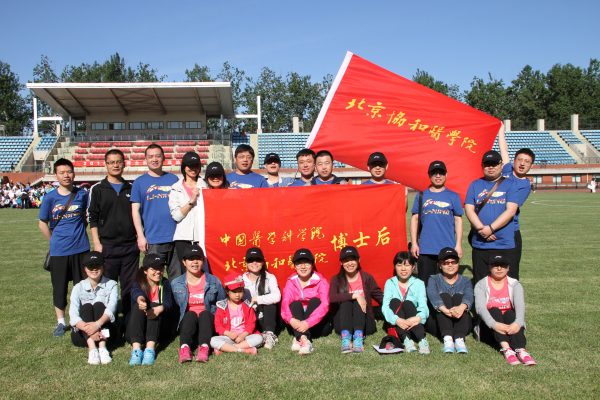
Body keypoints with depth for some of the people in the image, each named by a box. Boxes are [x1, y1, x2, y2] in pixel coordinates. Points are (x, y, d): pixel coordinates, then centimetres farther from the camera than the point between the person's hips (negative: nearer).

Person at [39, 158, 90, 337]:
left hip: (81, 249, 1)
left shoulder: (82, 195, -2)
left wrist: (78, 234, 8)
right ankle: (60, 322, 25)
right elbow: (42, 223, 4)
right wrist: (55, 241, 3)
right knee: (59, 287, 10)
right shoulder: (50, 197, -5)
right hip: (59, 251, 0)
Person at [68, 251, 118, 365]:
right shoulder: (78, 288, 1)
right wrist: (88, 329, -33)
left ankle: (102, 347, -38)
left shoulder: (111, 285, -1)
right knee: (86, 307, -22)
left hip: (104, 330, -1)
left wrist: (97, 324, -37)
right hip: (82, 334, 1)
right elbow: (73, 315, -14)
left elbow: (111, 309, -18)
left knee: (99, 305, -22)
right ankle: (92, 348, -40)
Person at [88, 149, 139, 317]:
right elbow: (92, 218, 1)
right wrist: (97, 243, -6)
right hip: (107, 246, -2)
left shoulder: (131, 188, 10)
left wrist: (139, 237, 7)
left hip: (130, 245, 2)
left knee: (130, 286, 7)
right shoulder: (98, 189, 2)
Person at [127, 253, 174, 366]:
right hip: (135, 331, 0)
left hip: (158, 330, 1)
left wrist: (159, 309, -39)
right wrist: (140, 299, -51)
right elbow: (136, 293, -26)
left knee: (154, 306, -25)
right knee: (138, 307, -26)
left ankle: (150, 348, -42)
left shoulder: (165, 284, 6)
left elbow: (168, 302, -14)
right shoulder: (138, 283, 1)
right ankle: (136, 349, -43)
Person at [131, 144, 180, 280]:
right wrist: (140, 236, -6)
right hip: (152, 239, -1)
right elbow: (135, 210, 2)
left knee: (177, 277, 8)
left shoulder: (173, 179, 8)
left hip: (175, 237, 2)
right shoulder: (139, 182, 5)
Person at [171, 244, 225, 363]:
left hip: (208, 322, 0)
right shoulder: (176, 283, 6)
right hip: (187, 321, 0)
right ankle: (185, 348, -51)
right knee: (190, 314, -32)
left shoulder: (213, 281, 4)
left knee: (205, 313, -32)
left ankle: (204, 348, -50)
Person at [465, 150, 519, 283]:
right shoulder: (475, 185, 13)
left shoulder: (510, 184, 6)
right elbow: (469, 209, 3)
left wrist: (490, 228, -14)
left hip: (505, 244, -2)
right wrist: (482, 229, -12)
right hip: (479, 244, 2)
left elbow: (511, 211, -5)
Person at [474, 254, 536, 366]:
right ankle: (506, 349, -46)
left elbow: (520, 305, -17)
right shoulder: (481, 285, -2)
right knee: (494, 311, -29)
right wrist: (494, 324, -39)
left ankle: (520, 350, -47)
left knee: (510, 313, -29)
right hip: (490, 325, -1)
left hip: (510, 325, 1)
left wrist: (517, 323, -38)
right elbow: (480, 307, -20)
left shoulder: (514, 284, 2)